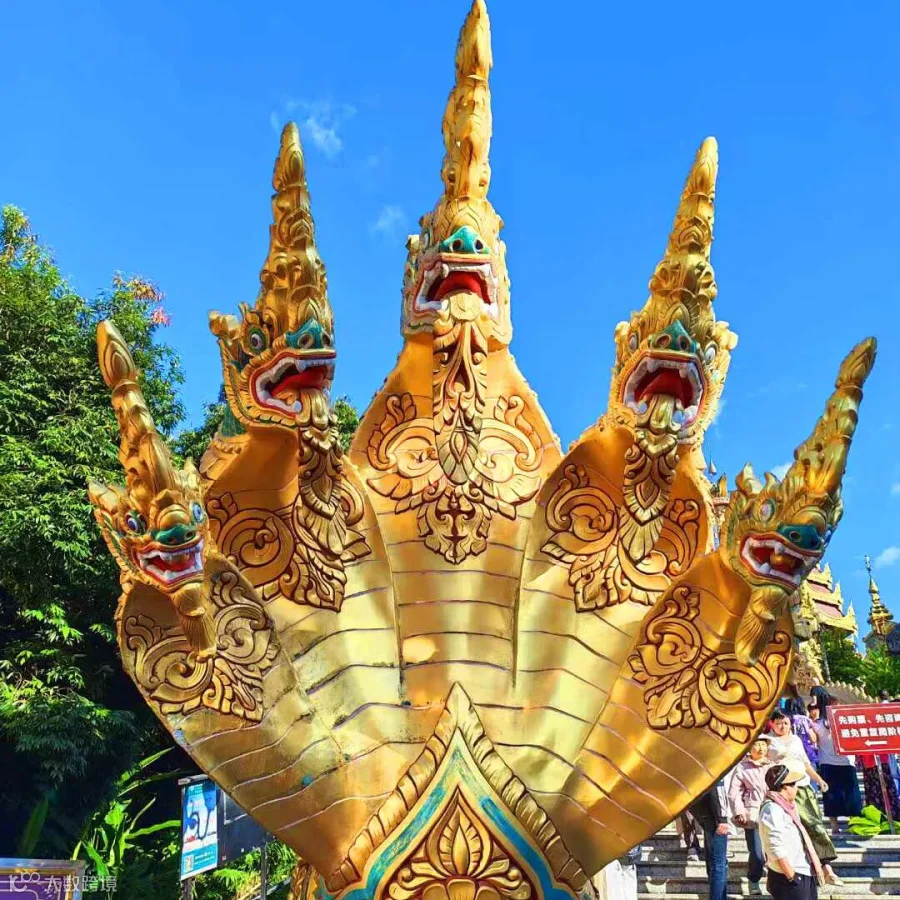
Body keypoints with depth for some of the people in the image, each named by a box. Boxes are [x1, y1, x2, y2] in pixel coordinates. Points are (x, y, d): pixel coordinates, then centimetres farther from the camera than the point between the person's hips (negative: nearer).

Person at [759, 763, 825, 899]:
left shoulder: (785, 807, 10)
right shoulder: (772, 810, -21)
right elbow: (777, 849, -24)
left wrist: (816, 867, 21)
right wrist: (792, 877, -21)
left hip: (804, 875, 10)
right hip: (790, 880, -10)